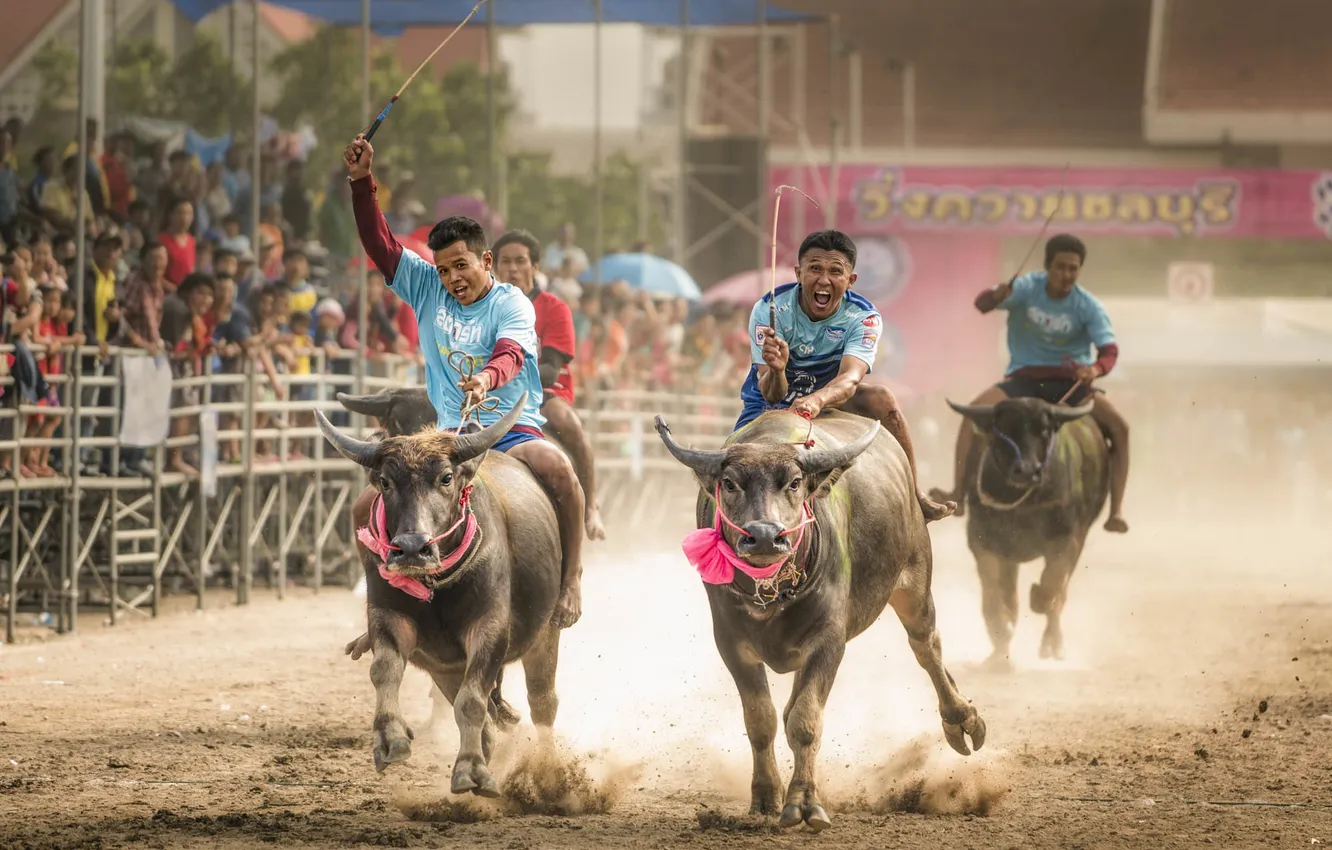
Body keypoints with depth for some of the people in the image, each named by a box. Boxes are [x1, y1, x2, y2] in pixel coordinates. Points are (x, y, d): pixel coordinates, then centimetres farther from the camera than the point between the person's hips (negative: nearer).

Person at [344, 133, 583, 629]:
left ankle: (571, 576, -25)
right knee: (367, 510, -9)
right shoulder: (427, 291, 10)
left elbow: (510, 354, -23)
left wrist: (487, 378, -46)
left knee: (557, 467, -37)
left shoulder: (512, 304, -4)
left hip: (512, 429, -5)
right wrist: (361, 181, -5)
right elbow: (380, 245, 6)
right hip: (450, 435, 5)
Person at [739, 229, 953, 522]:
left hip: (831, 399, 1)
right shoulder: (769, 310, -22)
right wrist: (776, 371, -56)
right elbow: (771, 394, -30)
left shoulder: (863, 318, -19)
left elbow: (850, 378, -37)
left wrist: (817, 400, -61)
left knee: (880, 397, -27)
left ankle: (915, 500, -20)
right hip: (769, 407, -1)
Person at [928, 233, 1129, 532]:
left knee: (1118, 426, -25)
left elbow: (1109, 350, -16)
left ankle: (1116, 510, -24)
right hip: (1025, 379, 0)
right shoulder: (1028, 288, -6)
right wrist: (996, 296, -44)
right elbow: (982, 303, -19)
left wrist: (1095, 369, -40)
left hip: (1070, 382, 0)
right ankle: (958, 494, -25)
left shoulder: (1088, 307, -7)